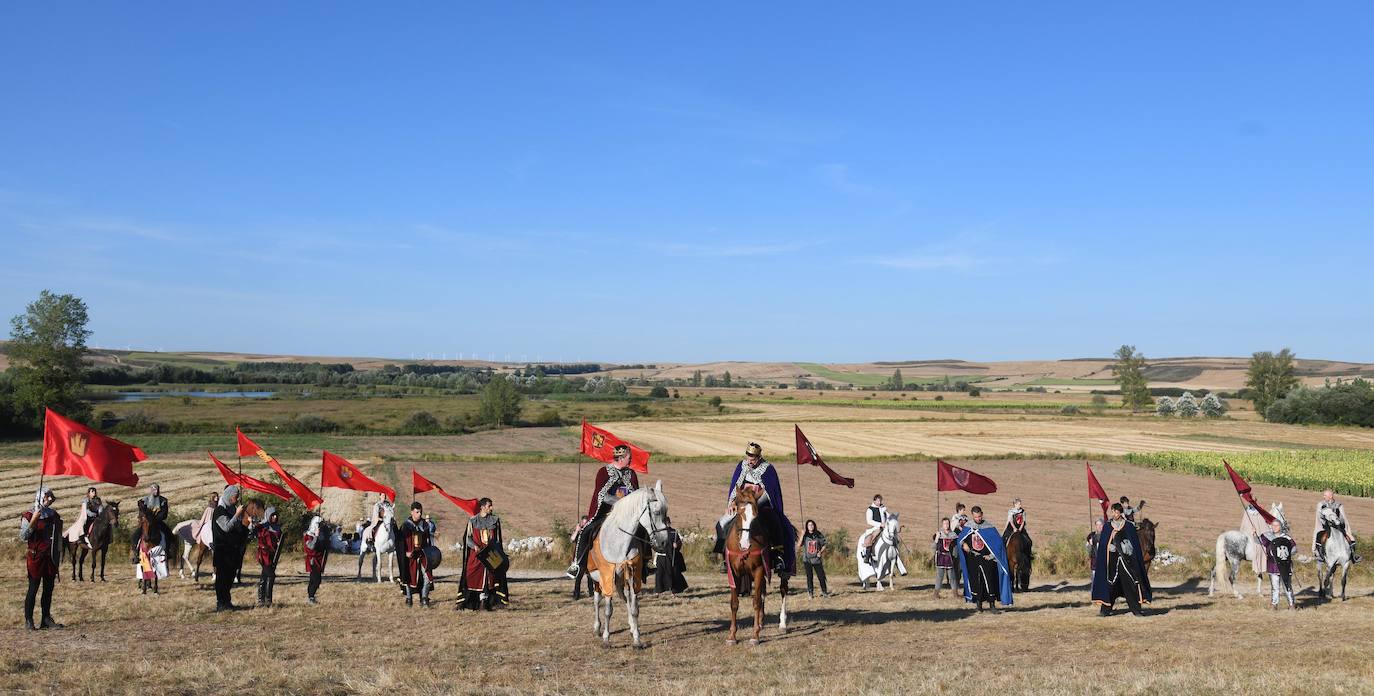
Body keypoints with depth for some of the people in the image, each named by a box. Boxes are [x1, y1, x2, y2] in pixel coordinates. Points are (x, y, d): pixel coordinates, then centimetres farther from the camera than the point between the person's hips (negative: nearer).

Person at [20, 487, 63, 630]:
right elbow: (23, 537, -12)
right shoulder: (28, 516, -5)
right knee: (33, 588, -3)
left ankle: (46, 619, 14)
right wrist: (33, 522, -24)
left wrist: (59, 554, 15)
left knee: (48, 588, 8)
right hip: (35, 557, -5)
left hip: (51, 557, 5)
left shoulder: (54, 515, 11)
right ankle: (28, 620, 3)